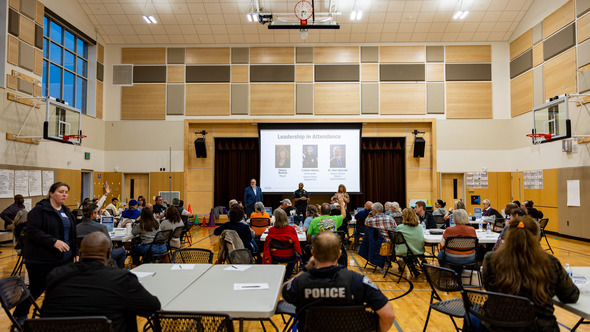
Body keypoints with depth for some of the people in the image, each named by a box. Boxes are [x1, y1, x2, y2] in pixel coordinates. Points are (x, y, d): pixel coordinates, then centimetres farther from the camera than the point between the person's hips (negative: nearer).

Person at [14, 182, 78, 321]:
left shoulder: (66, 212, 13)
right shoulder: (40, 209, -9)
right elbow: (32, 230, -19)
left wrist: (75, 253, 15)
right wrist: (53, 241, -26)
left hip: (65, 259, 6)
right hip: (41, 260, -6)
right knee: (36, 289, 7)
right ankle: (20, 315, 30)